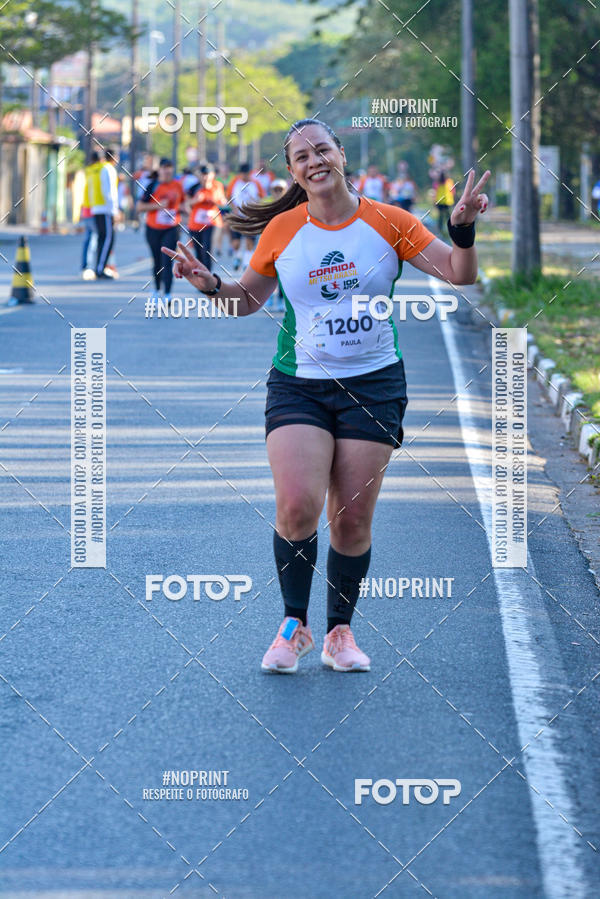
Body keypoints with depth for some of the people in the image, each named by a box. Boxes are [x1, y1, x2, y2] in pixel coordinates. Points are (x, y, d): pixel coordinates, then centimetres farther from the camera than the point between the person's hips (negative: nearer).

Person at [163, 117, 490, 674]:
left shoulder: (387, 222, -1)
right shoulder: (282, 230, 2)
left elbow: (459, 274, 1)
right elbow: (248, 298, 15)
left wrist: (462, 227, -18)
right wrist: (209, 285, -4)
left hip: (374, 385, 0)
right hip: (298, 384, 0)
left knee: (352, 519, 0)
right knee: (297, 505, -17)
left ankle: (340, 632, 17)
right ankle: (294, 626, 2)